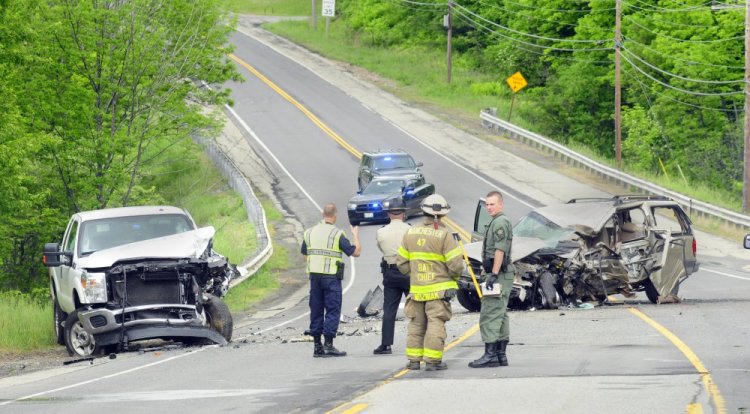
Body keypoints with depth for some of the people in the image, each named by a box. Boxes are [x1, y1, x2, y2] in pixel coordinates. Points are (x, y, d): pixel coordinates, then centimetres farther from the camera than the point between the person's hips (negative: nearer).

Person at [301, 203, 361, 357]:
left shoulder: (309, 232, 7)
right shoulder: (337, 234, -8)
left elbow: (304, 253, 17)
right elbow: (356, 252, -6)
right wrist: (356, 235, 10)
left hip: (314, 275, 5)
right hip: (331, 277, -5)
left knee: (316, 310, 10)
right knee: (332, 310, -2)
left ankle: (317, 346, 9)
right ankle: (328, 345, -8)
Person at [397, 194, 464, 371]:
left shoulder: (411, 233, 4)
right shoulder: (444, 235, -12)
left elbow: (402, 263, 8)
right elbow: (456, 264, -13)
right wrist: (455, 276, 8)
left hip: (416, 288, 5)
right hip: (439, 288, -5)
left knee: (416, 324, 14)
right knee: (436, 324, -2)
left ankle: (413, 359, 15)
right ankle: (432, 360, -4)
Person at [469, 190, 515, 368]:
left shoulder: (499, 222, -13)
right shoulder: (503, 222, 21)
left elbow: (499, 251, -20)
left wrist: (494, 275, -24)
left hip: (499, 274, -11)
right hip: (503, 275, 11)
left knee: (489, 315, -12)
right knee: (500, 314, 12)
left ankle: (490, 355, -15)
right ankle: (501, 354, 13)